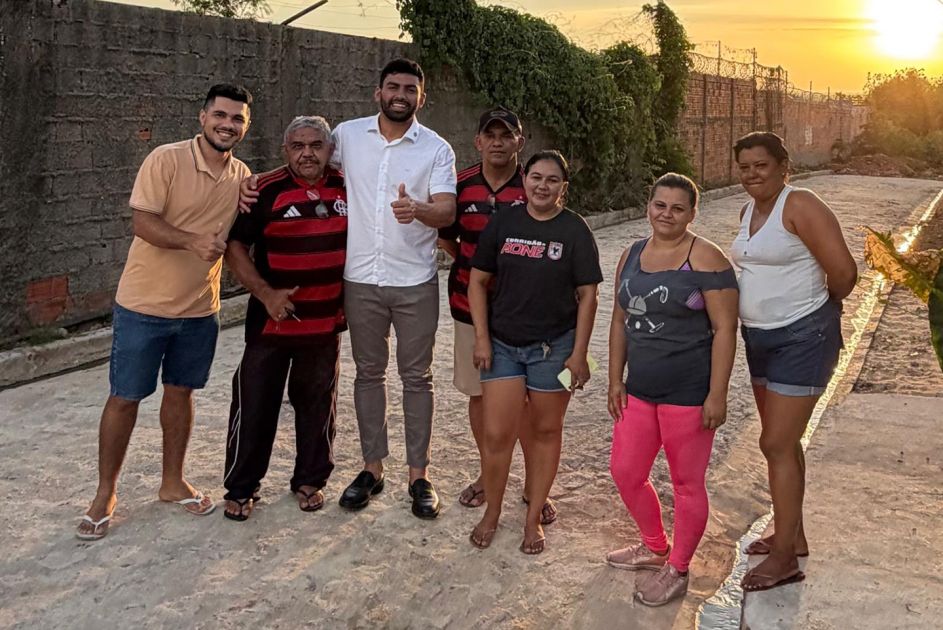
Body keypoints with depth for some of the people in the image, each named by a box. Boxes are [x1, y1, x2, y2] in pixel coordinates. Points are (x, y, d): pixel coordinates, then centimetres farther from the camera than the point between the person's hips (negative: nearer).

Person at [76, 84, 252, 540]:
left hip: (200, 309, 5)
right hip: (144, 305, -4)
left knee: (180, 392, 15)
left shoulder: (242, 177, 3)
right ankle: (105, 494, 19)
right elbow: (142, 221, -20)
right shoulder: (166, 160, -14)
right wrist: (193, 241, -34)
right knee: (124, 398, 4)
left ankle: (172, 482, 31)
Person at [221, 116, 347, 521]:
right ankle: (240, 488, 18)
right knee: (255, 404, 3)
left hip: (327, 322, 3)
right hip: (273, 320, -3)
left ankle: (310, 479, 29)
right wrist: (266, 293, -17)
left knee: (317, 404, 13)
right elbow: (235, 247, -7)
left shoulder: (347, 190, 4)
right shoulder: (267, 191, -8)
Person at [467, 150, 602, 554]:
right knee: (496, 435, 0)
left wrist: (579, 353, -8)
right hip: (503, 345, 1)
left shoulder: (574, 230, -4)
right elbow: (478, 281, 5)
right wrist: (481, 337, -3)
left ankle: (534, 518, 26)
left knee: (545, 432, 10)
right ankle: (492, 513, 22)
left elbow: (587, 294, -4)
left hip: (553, 348, -1)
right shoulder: (503, 223, 1)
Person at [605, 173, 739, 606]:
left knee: (686, 484, 7)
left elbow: (725, 329, -14)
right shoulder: (631, 256, 9)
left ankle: (676, 571, 26)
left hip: (688, 392, -7)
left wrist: (717, 395, -17)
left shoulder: (706, 259, -11)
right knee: (625, 473, 15)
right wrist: (615, 380, 12)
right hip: (639, 390, 7)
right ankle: (655, 548, 38)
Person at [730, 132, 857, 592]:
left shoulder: (800, 206, -17)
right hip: (758, 335, 9)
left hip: (802, 338, -9)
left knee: (776, 445, -6)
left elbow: (843, 272, -21)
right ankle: (793, 535, 34)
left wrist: (820, 307, -4)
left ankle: (784, 558, 7)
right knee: (782, 441, 18)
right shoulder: (748, 211, 8)